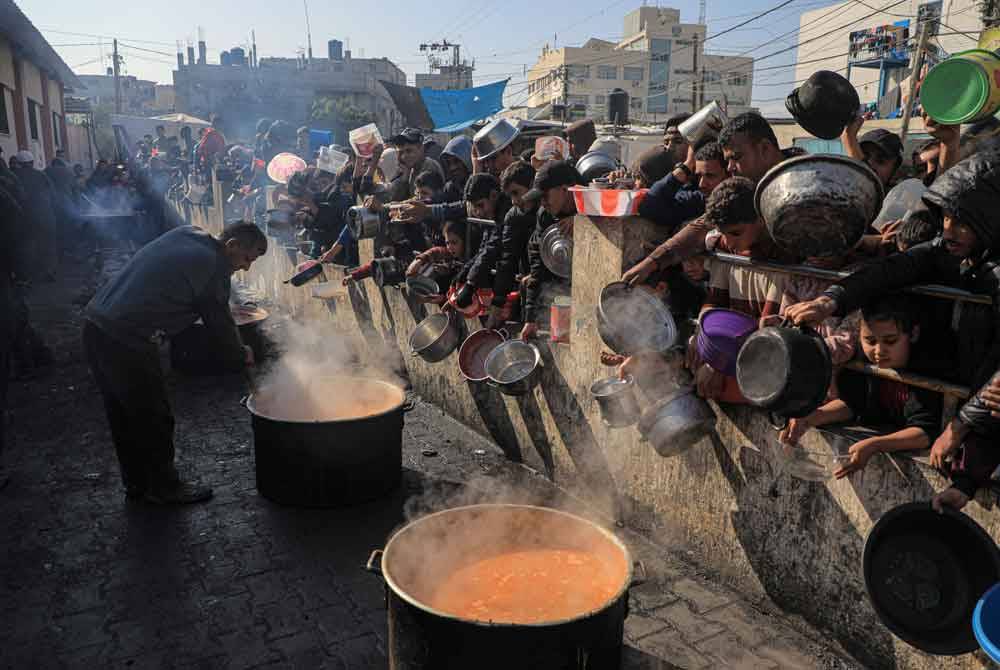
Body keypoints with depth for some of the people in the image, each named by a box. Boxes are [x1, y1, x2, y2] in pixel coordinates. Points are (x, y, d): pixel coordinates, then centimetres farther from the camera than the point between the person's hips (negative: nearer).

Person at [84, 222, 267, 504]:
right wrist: (241, 357, 17)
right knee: (154, 418, 8)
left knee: (123, 415, 20)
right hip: (127, 340, -9)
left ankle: (136, 483, 36)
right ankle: (164, 488, 24)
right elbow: (221, 324, -2)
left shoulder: (184, 234, 12)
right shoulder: (213, 268, -11)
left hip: (95, 322, 9)